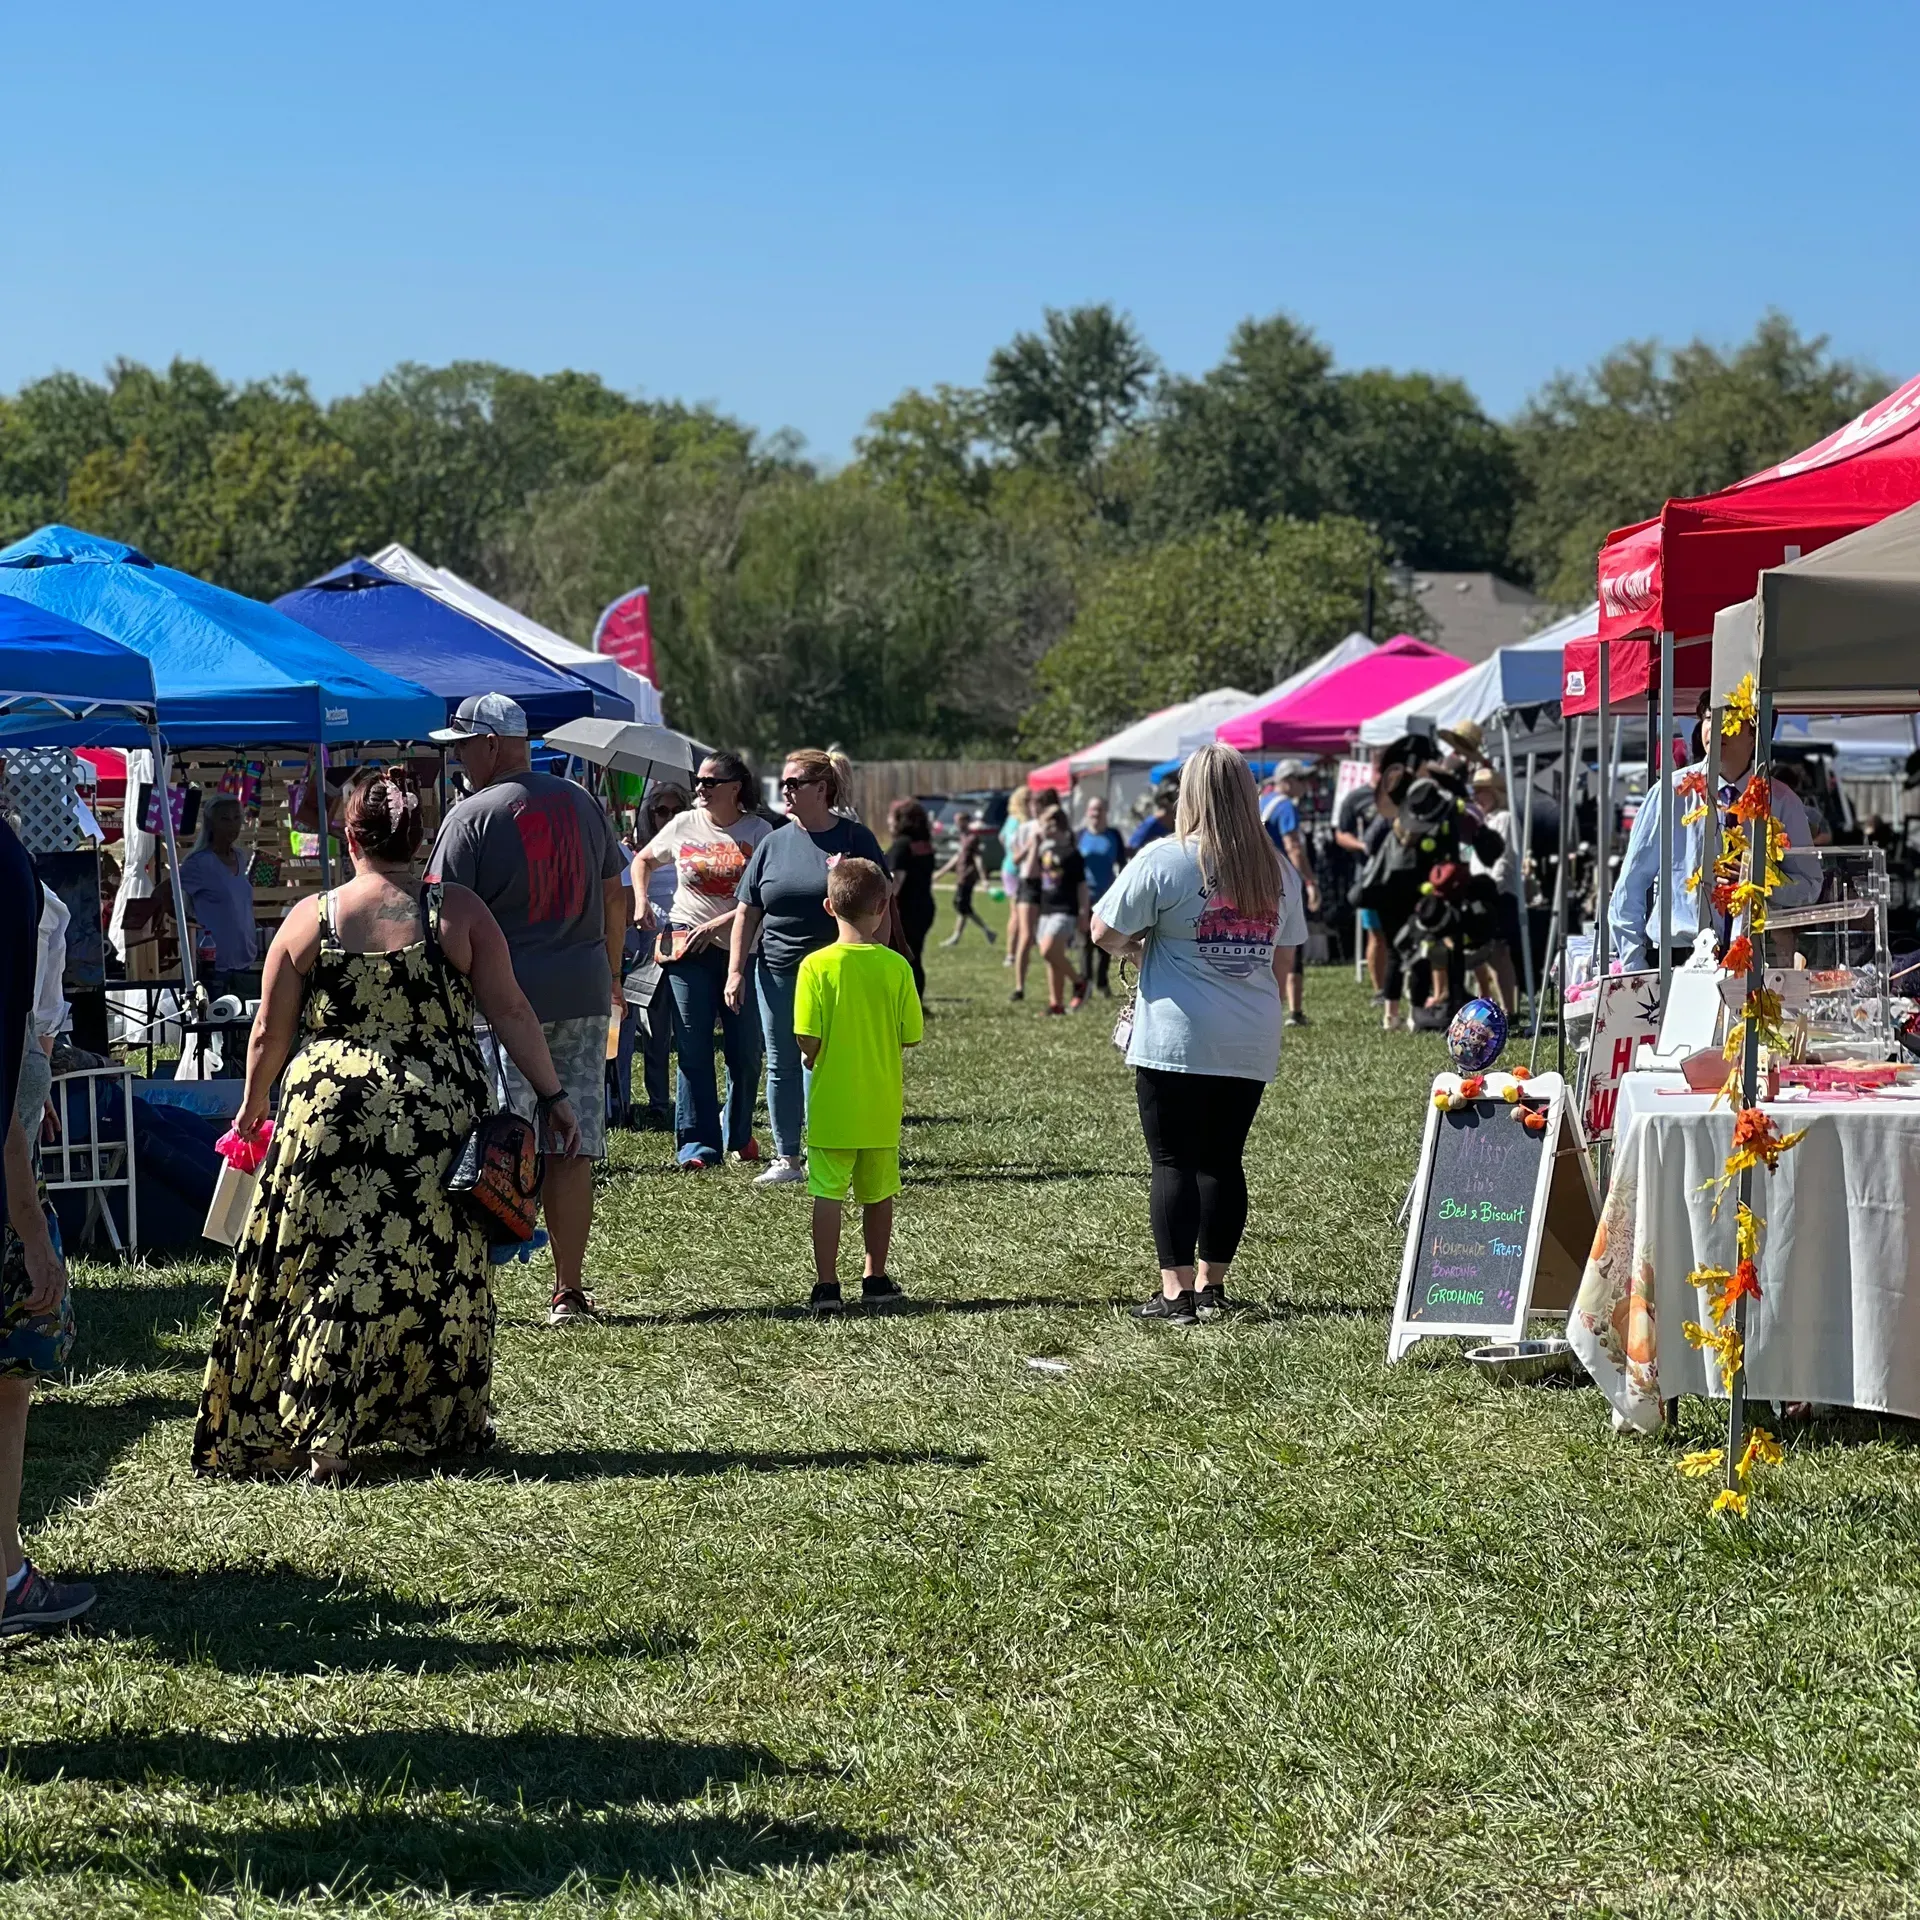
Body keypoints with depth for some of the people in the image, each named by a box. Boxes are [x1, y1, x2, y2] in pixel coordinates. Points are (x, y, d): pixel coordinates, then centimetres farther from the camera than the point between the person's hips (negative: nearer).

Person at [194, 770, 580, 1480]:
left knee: (334, 1269, 5)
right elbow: (510, 1011, -4)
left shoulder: (309, 919, 2)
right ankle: (447, 1425, 22)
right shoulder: (458, 910, -1)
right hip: (441, 1119, 0)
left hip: (329, 1114, 0)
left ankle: (323, 1439, 0)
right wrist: (551, 1093, 4)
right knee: (438, 1268, 12)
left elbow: (269, 1034, 8)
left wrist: (253, 1107, 22)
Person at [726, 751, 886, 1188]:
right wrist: (736, 970, 4)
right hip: (777, 972, 4)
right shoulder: (774, 844, 7)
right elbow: (748, 912, 10)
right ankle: (787, 1159, 14)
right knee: (782, 1067, 7)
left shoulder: (854, 839, -2)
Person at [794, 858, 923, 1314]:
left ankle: (826, 1285, 0)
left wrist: (814, 1059, 8)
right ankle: (875, 1279, 24)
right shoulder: (895, 967, -7)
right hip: (881, 1105, 2)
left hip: (832, 1104, -2)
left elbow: (808, 1041, -14)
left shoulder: (816, 966, -12)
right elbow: (912, 1035, -2)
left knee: (828, 1194, 2)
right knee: (878, 1194, 15)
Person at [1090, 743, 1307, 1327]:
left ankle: (1176, 1292, -3)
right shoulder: (1277, 870, 8)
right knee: (1224, 1160, 13)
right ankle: (1212, 1286, 18)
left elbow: (1105, 932, -7)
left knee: (1174, 1163, -1)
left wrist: (1139, 948, 11)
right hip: (1252, 1044, 5)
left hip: (1176, 1042, -5)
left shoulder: (1166, 858, -10)